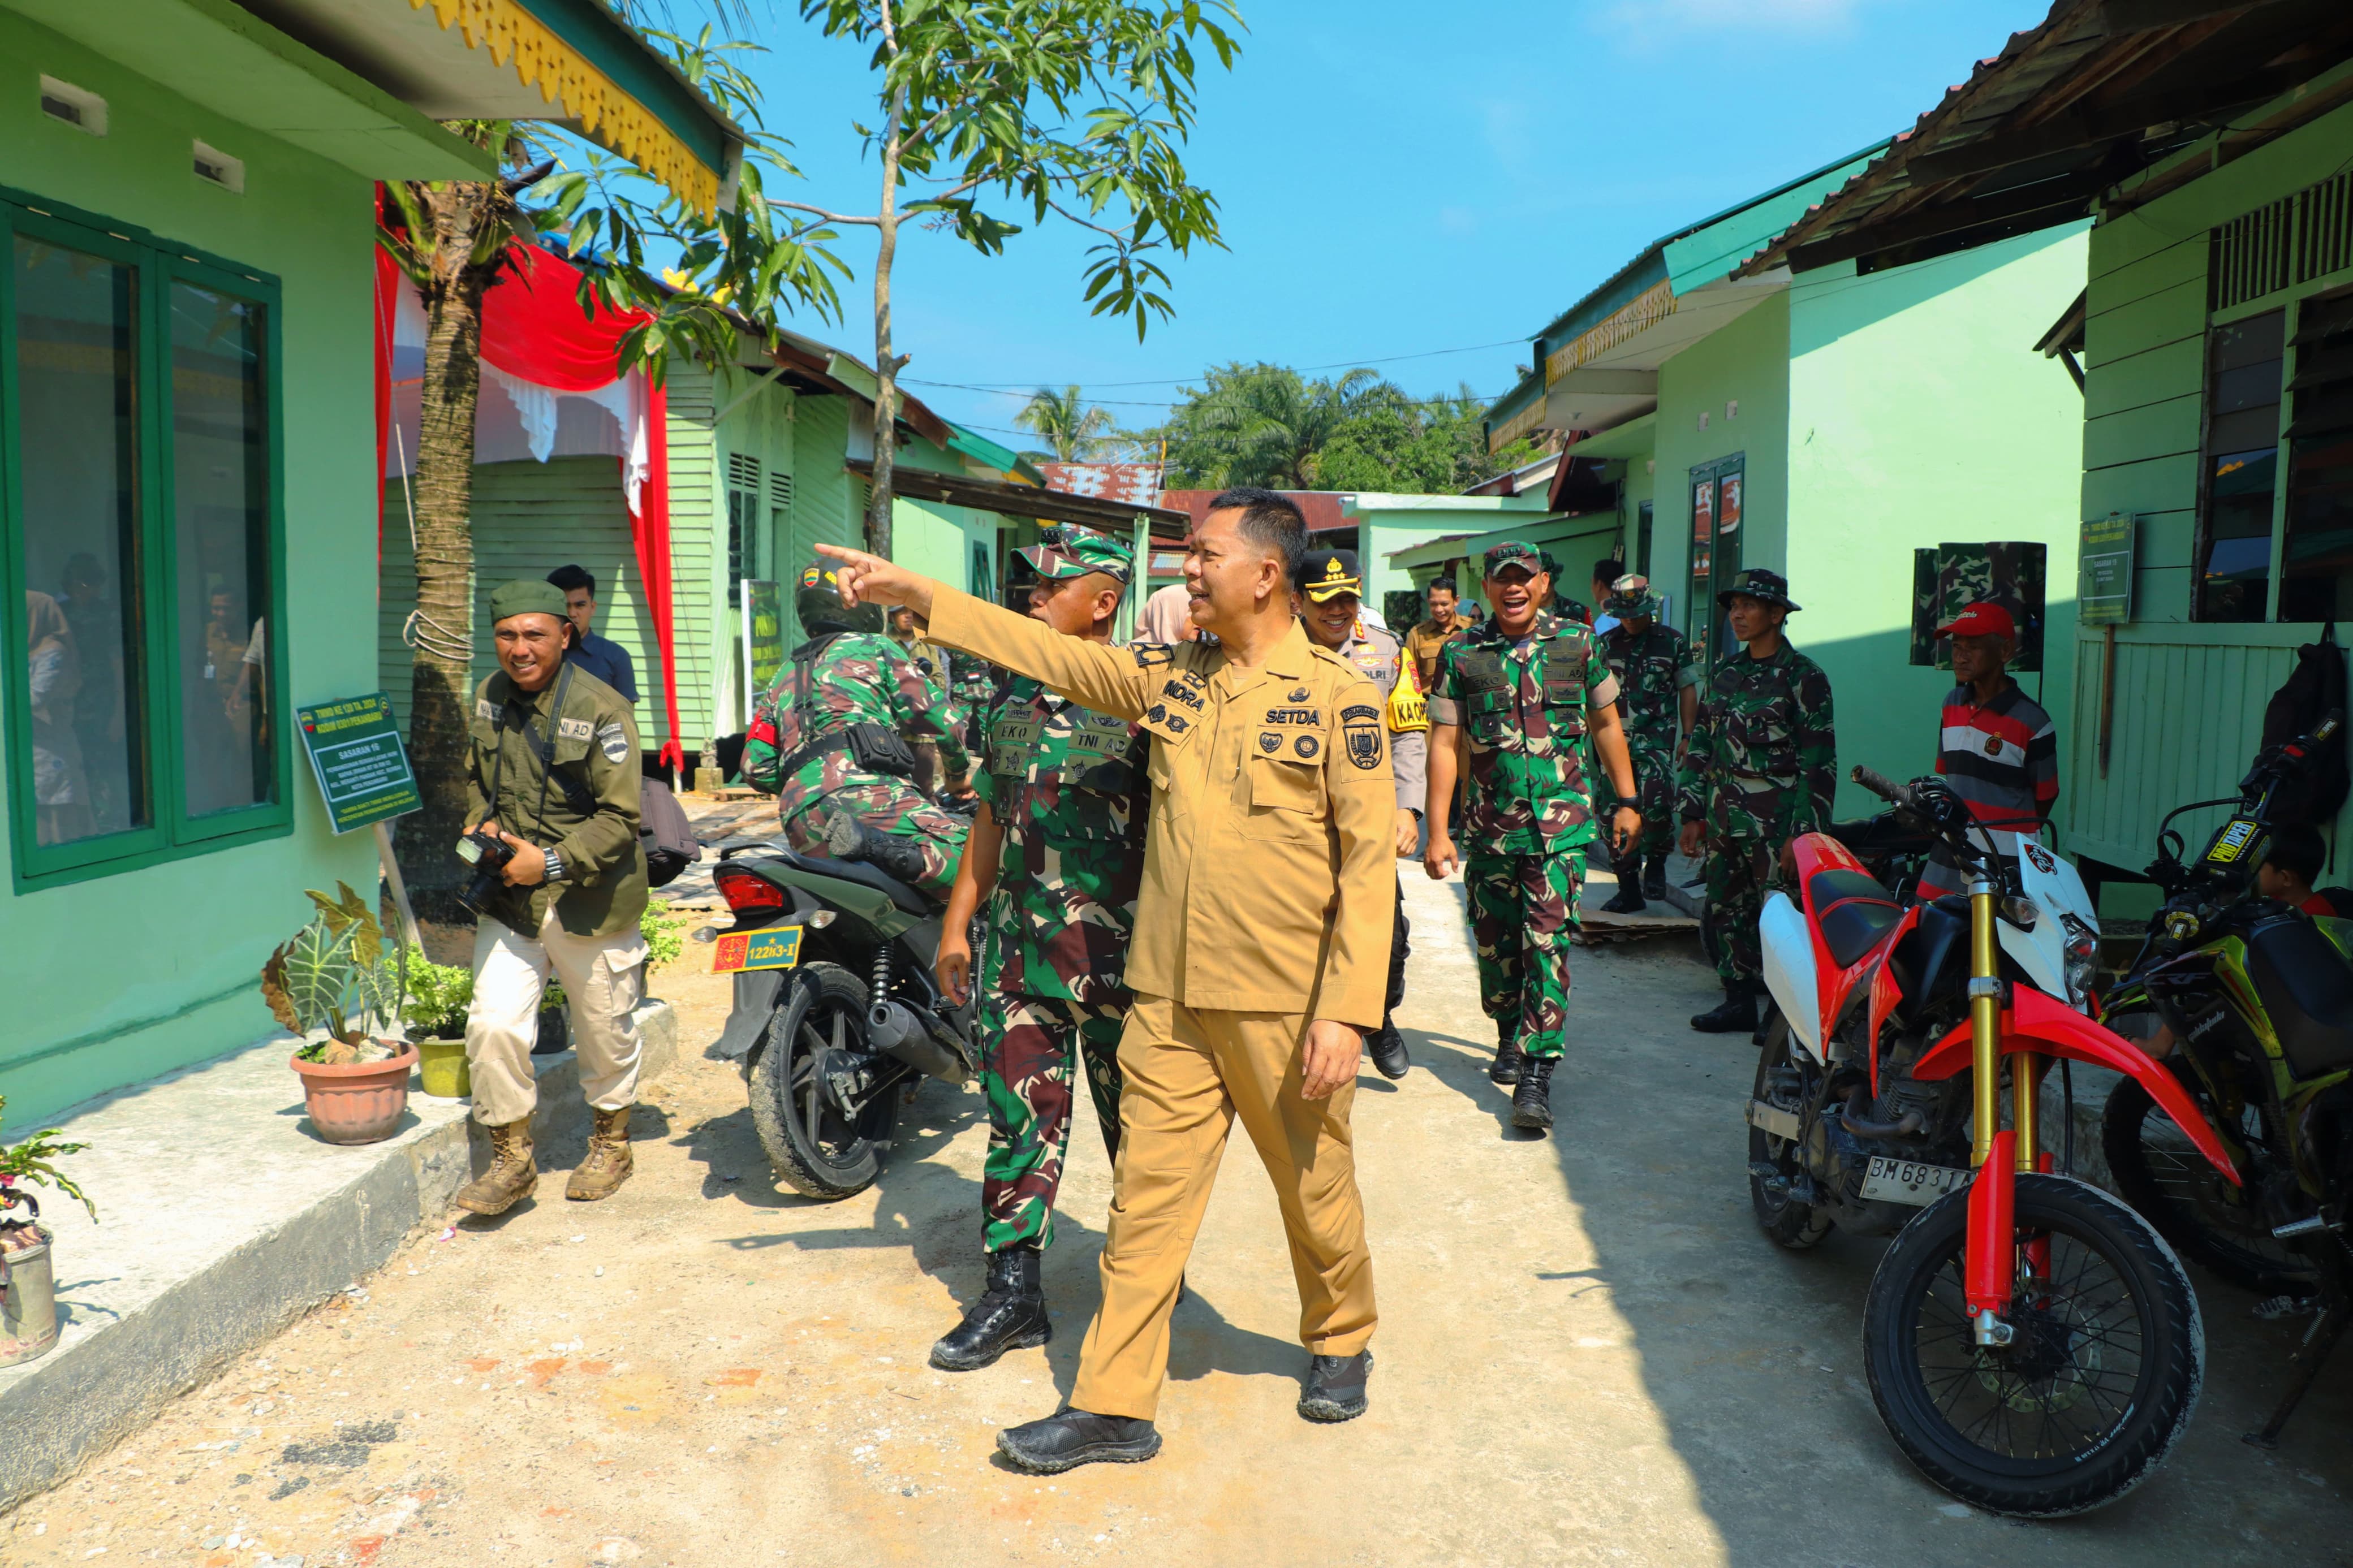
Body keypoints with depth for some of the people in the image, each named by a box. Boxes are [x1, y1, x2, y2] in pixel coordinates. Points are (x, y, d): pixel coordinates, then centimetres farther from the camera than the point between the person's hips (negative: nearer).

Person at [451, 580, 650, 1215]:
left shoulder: (601, 710, -14)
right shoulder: (489, 698, 5)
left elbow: (620, 818, -14)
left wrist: (552, 862, -21)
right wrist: (482, 822, 2)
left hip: (590, 903, -4)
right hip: (509, 900, 4)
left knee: (605, 1033, 12)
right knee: (493, 1026, -6)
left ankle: (611, 1143, 36)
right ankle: (511, 1159, 13)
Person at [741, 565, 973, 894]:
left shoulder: (785, 676, 33)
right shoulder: (876, 648, 16)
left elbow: (756, 767, 26)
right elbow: (941, 718, 9)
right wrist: (959, 775, 27)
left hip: (800, 826, 6)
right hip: (863, 790, -6)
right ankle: (882, 849, -38)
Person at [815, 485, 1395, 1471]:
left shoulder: (1338, 695, -9)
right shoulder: (1170, 675, 8)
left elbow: (1368, 860, -11)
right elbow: (1047, 652, 10)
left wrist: (1347, 1010, -16)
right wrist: (916, 595, 5)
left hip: (1286, 1006, -4)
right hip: (1172, 995, 4)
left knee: (1314, 1188, 13)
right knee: (1147, 1194, 8)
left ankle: (1341, 1344, 40)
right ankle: (1115, 1406, 18)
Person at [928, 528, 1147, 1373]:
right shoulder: (1014, 694, 13)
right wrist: (956, 924, 15)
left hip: (1116, 946, -5)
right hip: (1018, 941, 5)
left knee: (1137, 1119, 8)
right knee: (1018, 1112, 7)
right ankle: (1013, 1291, 17)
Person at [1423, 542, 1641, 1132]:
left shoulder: (1577, 643, 4)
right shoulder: (1461, 655, 2)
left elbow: (1606, 723, 14)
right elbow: (1444, 742, 1)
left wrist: (1626, 802, 13)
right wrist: (1438, 831, -3)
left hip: (1562, 824, -1)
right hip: (1489, 828, 2)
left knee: (1547, 944, -9)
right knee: (1495, 944, 11)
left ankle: (1536, 1073, -7)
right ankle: (1509, 1037, 35)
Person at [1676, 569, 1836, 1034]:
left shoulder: (1803, 677, -6)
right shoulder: (1725, 674, 13)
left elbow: (1819, 762, -10)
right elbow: (1699, 746, 17)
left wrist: (1802, 833, -15)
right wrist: (1692, 813, 12)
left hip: (1775, 822, -7)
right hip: (1723, 818, 7)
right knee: (1726, 910, 10)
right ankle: (1739, 1000, 21)